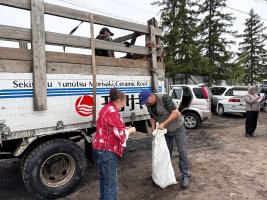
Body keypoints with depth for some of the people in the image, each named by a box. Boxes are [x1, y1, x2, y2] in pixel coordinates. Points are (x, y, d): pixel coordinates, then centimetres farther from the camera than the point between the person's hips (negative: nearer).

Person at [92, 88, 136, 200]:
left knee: (104, 179, 22)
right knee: (111, 183, -1)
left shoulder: (106, 108, 11)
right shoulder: (112, 111, -21)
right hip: (107, 151, -11)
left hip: (101, 148, 11)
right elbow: (120, 134, -19)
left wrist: (125, 129, 12)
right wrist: (130, 130, -1)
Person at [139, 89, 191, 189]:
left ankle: (185, 176, 14)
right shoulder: (149, 105, -5)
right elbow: (153, 117, 8)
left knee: (182, 152, 0)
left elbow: (176, 113, -28)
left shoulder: (164, 98, -26)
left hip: (177, 128, -6)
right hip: (165, 131, 6)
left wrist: (164, 124, -29)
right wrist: (154, 130, -5)